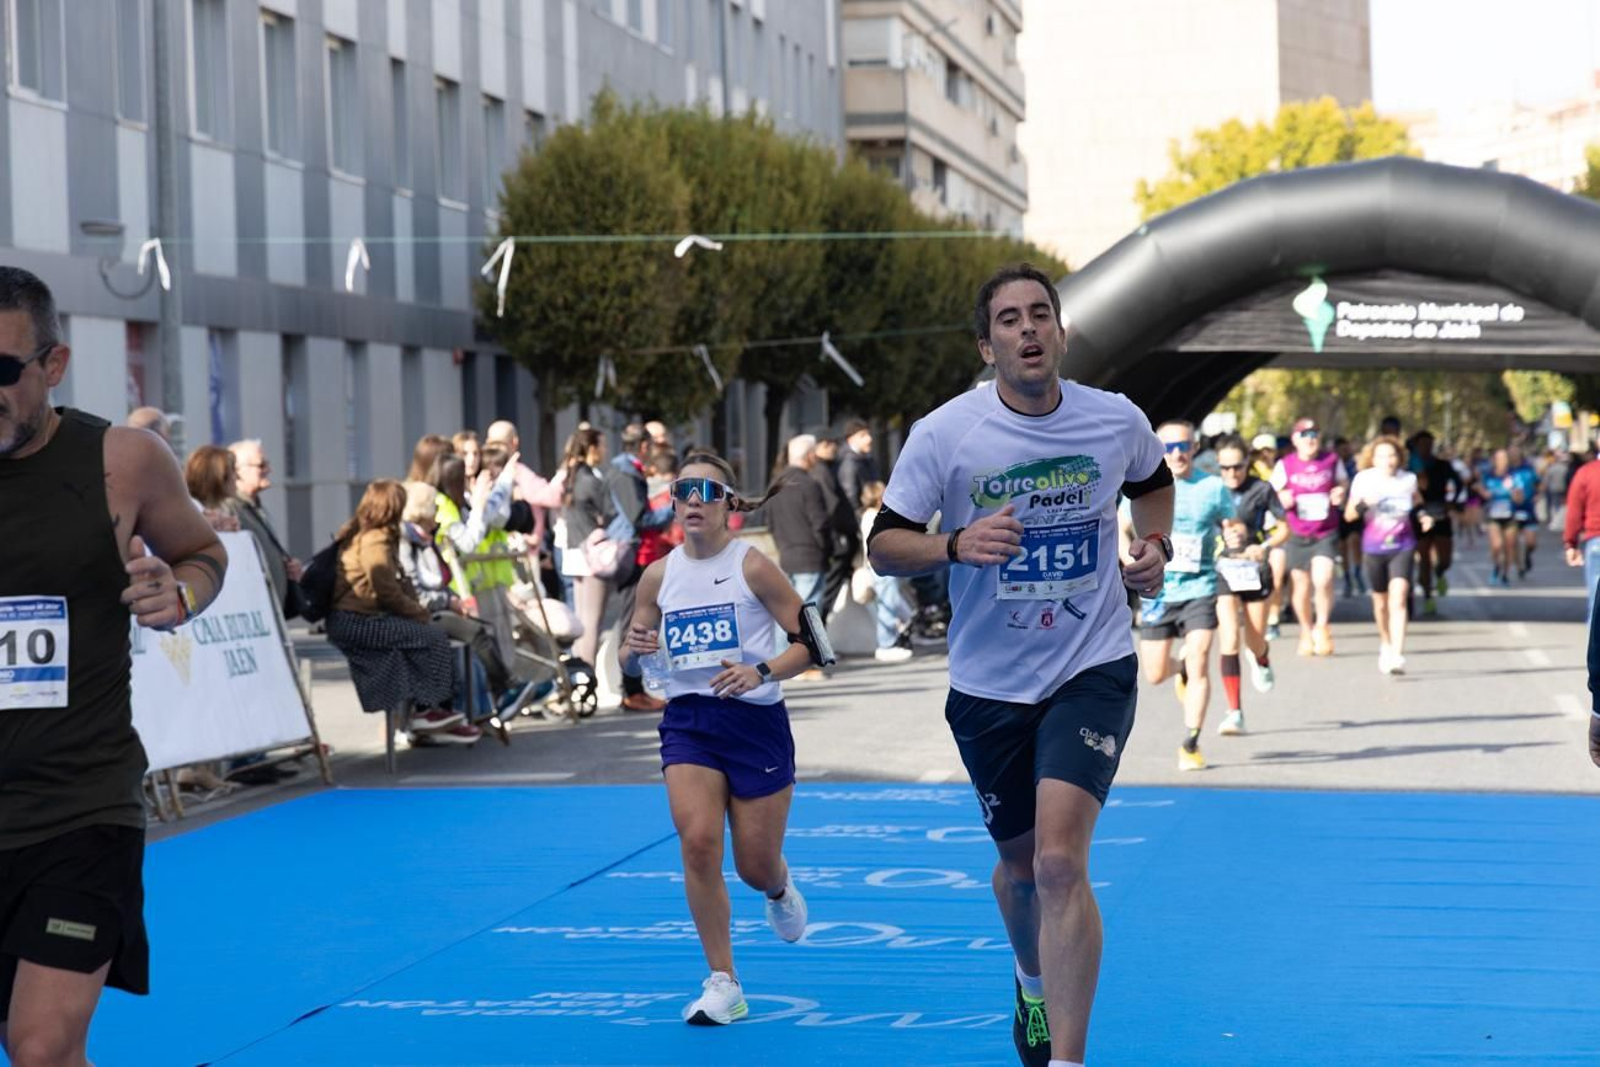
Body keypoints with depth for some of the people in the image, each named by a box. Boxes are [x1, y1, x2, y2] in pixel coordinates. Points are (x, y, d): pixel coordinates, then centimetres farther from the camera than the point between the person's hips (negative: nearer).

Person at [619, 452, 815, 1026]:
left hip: (755, 720, -2)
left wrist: (762, 671, -24)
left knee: (757, 867, 3)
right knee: (698, 841, -18)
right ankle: (723, 984, -7)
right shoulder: (658, 576, 4)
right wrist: (637, 648, -12)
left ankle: (780, 892, 45)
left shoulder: (752, 566, -7)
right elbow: (628, 664, 12)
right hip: (688, 720, 2)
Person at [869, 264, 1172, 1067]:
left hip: (1093, 669, -1)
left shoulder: (1118, 421, -5)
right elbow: (883, 547, -8)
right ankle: (1035, 984, 51)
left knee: (1060, 860, -19)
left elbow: (1153, 482, 19)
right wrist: (955, 545, -26)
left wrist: (1155, 545, 0)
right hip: (988, 682, 1)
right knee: (1020, 862, 16)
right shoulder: (943, 434, -11)